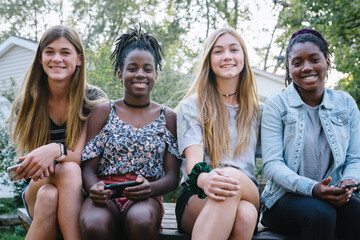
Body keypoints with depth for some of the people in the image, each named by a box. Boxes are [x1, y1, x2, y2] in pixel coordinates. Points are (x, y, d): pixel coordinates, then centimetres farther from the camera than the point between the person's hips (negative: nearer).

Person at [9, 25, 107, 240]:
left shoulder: (94, 100, -6)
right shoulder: (26, 103, -1)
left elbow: (86, 157, -15)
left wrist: (57, 150, -37)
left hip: (79, 190, -1)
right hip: (36, 190, 1)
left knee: (68, 169, -36)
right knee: (48, 196, -36)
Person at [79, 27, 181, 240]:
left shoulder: (168, 117, 11)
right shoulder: (103, 112, 11)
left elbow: (173, 176, 4)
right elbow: (88, 168, 5)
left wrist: (150, 188, -19)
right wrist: (93, 188, -20)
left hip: (145, 198, 0)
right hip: (105, 196, 0)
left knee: (141, 221, -37)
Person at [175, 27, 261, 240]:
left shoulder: (256, 110, 17)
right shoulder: (191, 106, 7)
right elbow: (194, 158, -9)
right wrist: (203, 179, -32)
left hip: (247, 195, 2)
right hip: (196, 197, -2)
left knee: (245, 214, -36)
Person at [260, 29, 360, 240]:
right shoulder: (277, 105, 1)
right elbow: (272, 164, -8)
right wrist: (312, 188, -25)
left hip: (334, 196, 3)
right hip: (286, 197, -2)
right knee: (320, 212, -34)